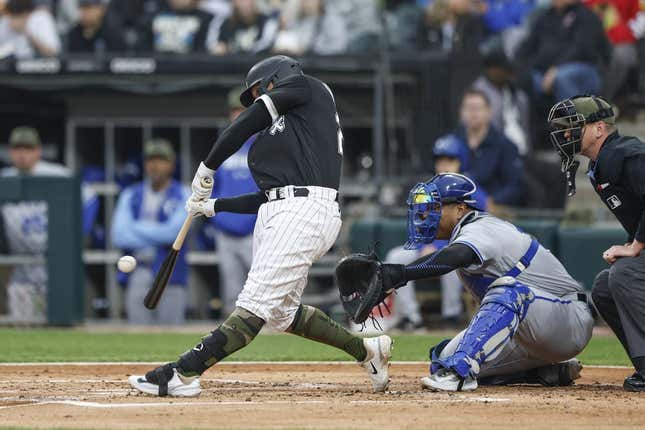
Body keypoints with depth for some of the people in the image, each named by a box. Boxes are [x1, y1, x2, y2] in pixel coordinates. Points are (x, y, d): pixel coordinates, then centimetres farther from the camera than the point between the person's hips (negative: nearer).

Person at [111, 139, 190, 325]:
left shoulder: (182, 196, 4)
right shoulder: (130, 195, 14)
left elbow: (174, 231, -12)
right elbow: (119, 236, 1)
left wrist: (136, 228, -3)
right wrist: (158, 236, -6)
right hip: (137, 280, 3)